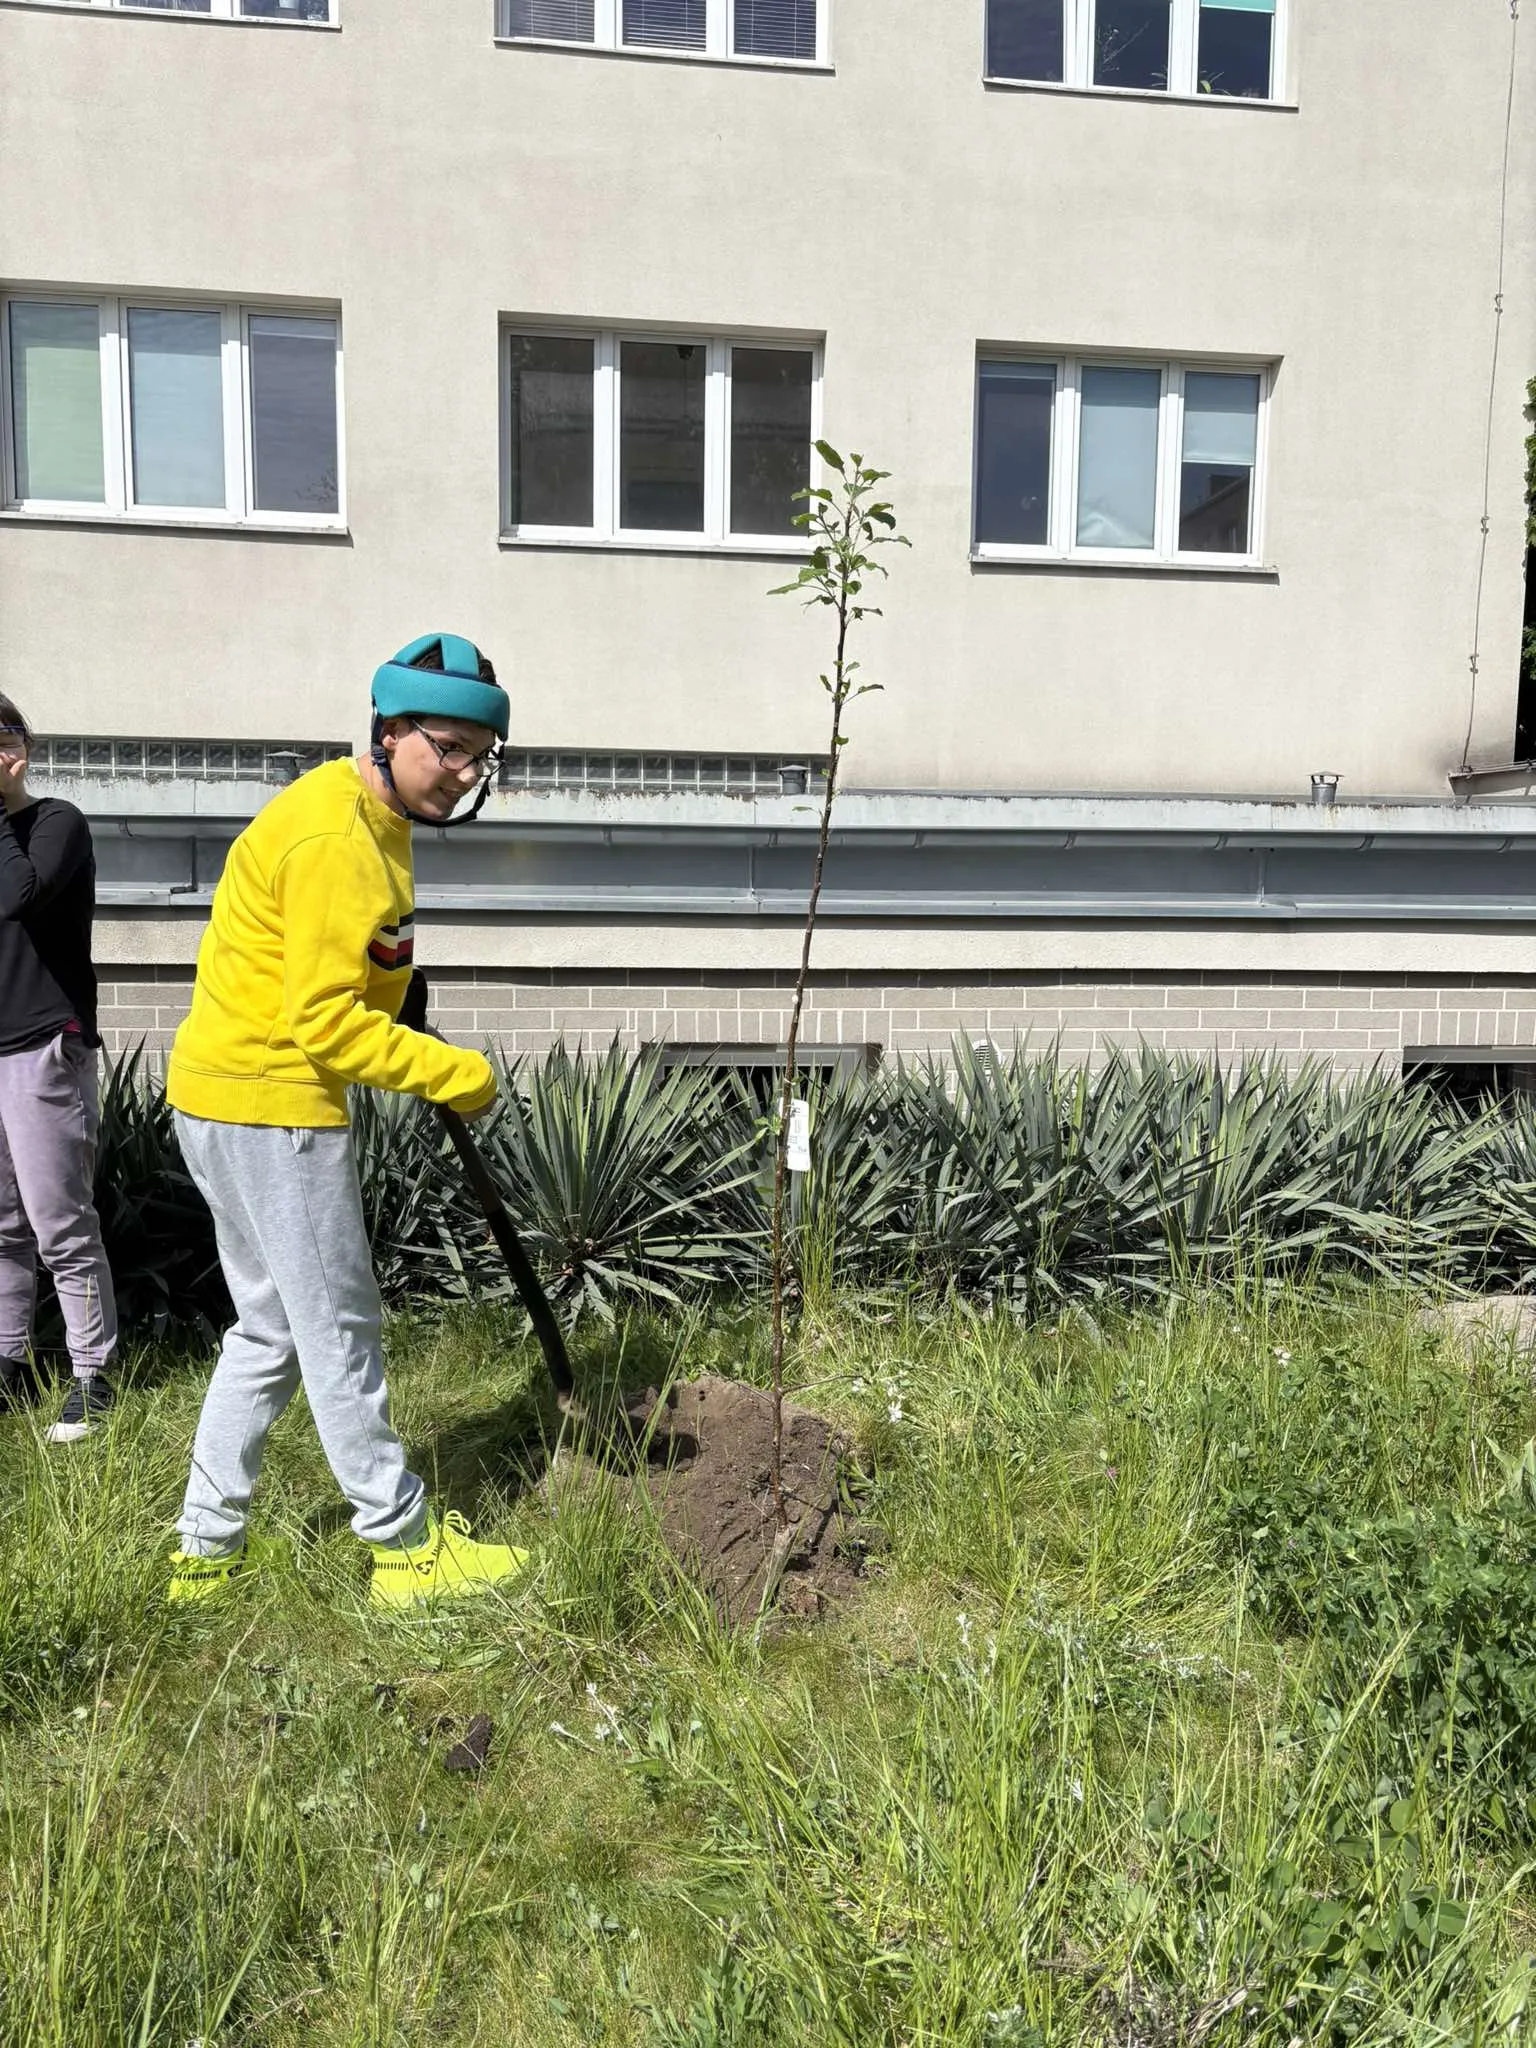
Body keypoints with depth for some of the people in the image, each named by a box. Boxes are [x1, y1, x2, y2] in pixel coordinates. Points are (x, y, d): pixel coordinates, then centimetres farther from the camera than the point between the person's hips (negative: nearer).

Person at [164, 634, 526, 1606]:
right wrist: (459, 1075, -17)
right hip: (271, 1103, -10)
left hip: (226, 1097, 10)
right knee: (339, 1332, 1)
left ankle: (211, 1547, 29)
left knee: (273, 1325, 17)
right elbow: (325, 1024, -24)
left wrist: (424, 1060, 9)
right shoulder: (336, 841, -21)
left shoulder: (371, 817, 12)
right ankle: (408, 1546, 15)